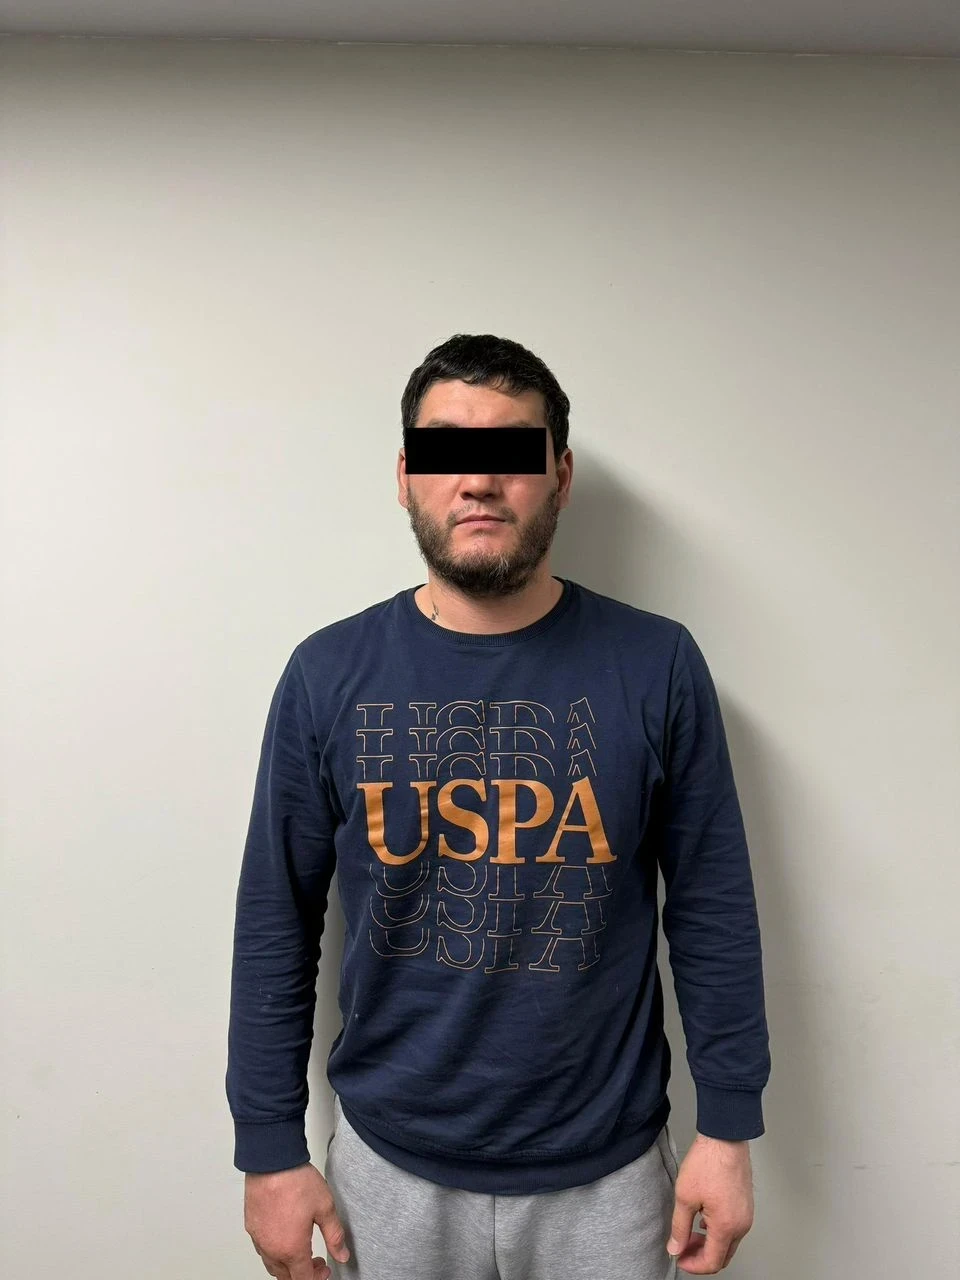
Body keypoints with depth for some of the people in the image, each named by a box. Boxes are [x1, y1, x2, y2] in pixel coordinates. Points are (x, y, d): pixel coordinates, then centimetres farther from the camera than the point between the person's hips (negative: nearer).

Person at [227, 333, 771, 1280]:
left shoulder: (657, 667, -12)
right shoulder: (328, 676, -10)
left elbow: (713, 909, -5)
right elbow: (276, 928, -4)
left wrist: (727, 1128, -2)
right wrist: (270, 1150, -1)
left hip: (607, 1173, 0)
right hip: (390, 1169, 1)